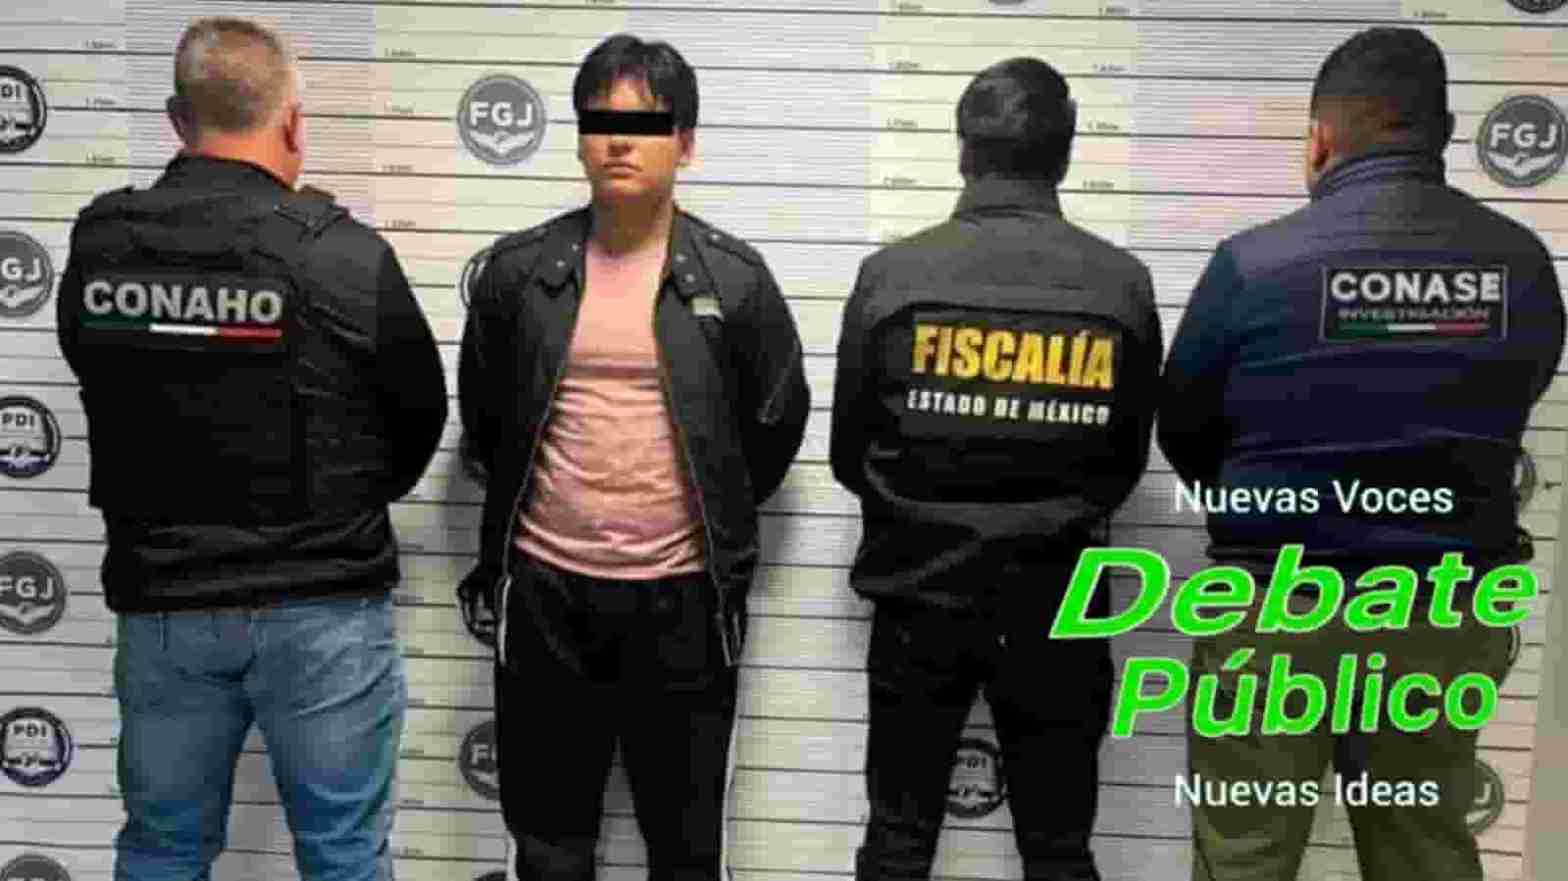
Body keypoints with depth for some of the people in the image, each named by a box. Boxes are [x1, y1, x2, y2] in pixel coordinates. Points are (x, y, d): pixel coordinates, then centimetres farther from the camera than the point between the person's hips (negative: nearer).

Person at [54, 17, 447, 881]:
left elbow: (111, 394, 8)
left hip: (160, 599, 4)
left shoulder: (94, 246, -3)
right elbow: (422, 418, -1)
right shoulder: (346, 257, -14)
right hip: (321, 605, -3)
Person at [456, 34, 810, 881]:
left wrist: (719, 520, 9)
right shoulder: (518, 268, 1)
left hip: (681, 595, -1)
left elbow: (776, 420, 7)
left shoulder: (734, 276, -3)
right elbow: (481, 414, 14)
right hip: (543, 588, 2)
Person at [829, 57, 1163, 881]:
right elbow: (1128, 457, 5)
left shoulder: (893, 271, -10)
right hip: (1057, 599, 1)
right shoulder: (1123, 282, -6)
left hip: (923, 589, -1)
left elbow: (851, 451, 0)